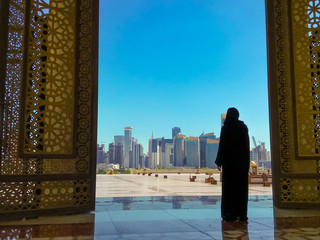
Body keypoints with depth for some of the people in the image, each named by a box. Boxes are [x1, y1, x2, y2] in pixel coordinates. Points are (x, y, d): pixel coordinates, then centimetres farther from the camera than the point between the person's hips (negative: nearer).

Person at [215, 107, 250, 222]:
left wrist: (219, 162, -3)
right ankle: (242, 214, 9)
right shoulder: (243, 127, 6)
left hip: (230, 161, -4)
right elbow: (247, 145, 8)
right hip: (243, 161, 5)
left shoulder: (226, 128, -8)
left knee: (229, 187, 0)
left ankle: (230, 214, 0)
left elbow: (222, 146, -10)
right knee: (241, 187, 8)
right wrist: (246, 161, 16)